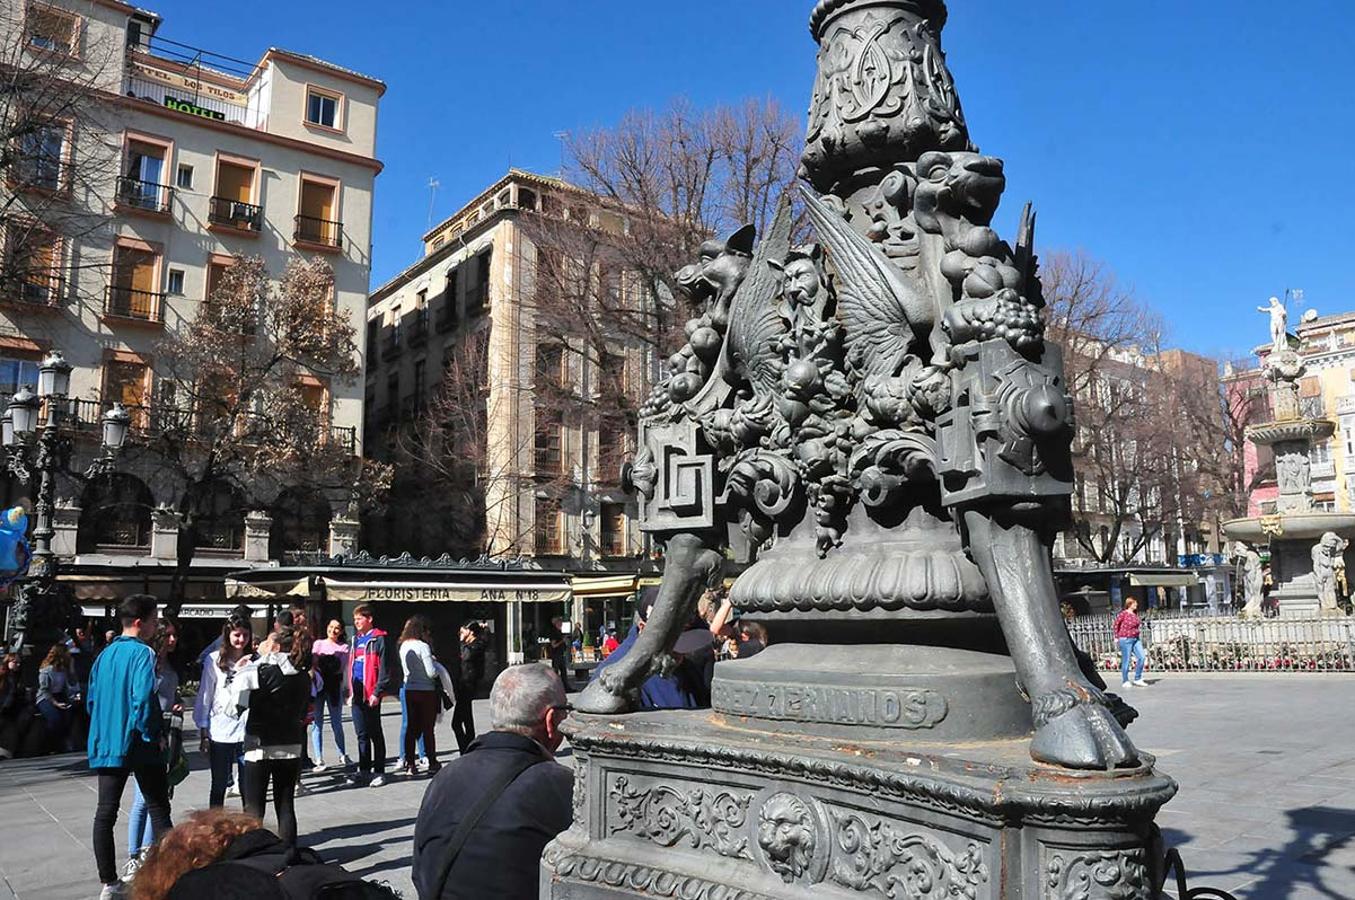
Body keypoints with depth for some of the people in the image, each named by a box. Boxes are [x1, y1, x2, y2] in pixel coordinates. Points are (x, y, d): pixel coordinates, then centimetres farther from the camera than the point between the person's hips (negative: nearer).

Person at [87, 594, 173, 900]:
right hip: (138, 745, -7)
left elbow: (92, 699, 14)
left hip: (106, 744, 7)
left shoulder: (105, 654, 9)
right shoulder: (143, 653, -14)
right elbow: (143, 698, -23)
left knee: (105, 814, 8)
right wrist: (154, 735, -11)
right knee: (158, 809, 3)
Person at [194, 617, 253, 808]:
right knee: (219, 786, 11)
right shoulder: (214, 660, -1)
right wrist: (204, 734, 1)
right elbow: (205, 697, 2)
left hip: (247, 731, 1)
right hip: (220, 732, -1)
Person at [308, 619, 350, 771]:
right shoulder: (318, 643, 11)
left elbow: (342, 667, -4)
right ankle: (318, 759, 0)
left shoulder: (344, 647, 7)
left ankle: (342, 755, 19)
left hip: (335, 686, -1)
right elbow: (312, 663, 3)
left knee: (337, 723, 6)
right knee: (317, 723, -3)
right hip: (318, 685, 1)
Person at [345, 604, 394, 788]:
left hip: (371, 694, -7)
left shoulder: (378, 639, -7)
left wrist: (377, 692, -17)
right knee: (361, 734, 12)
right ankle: (364, 770, 19)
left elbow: (384, 668, -12)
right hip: (357, 694, 7)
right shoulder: (355, 640, 17)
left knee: (375, 734, 0)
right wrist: (350, 690, 14)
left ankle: (379, 771, 7)